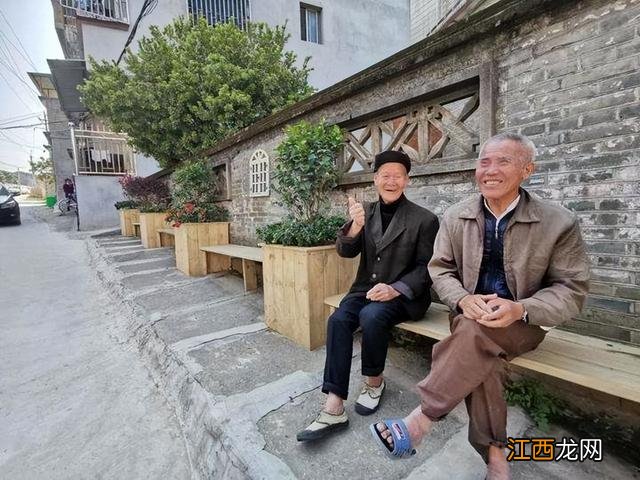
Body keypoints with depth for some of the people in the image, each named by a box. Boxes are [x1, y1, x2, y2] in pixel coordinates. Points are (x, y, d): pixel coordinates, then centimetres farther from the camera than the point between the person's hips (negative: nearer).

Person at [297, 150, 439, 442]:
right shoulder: (365, 211, 7)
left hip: (403, 295, -3)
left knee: (371, 316, -31)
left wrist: (396, 289, -22)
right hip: (366, 289, 4)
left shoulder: (424, 219, -4)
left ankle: (374, 382, -1)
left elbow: (425, 267, -5)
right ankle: (334, 409, -18)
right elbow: (345, 252, -1)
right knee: (338, 320, -23)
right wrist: (355, 226, -22)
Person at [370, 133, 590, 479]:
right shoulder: (455, 217, -1)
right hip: (471, 314, 2)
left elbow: (571, 289, -5)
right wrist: (463, 299, -18)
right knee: (478, 354, -30)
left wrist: (520, 309, -24)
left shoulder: (559, 222, -8)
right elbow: (440, 269, 3)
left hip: (524, 321, -2)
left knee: (477, 332, -33)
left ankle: (421, 418, -20)